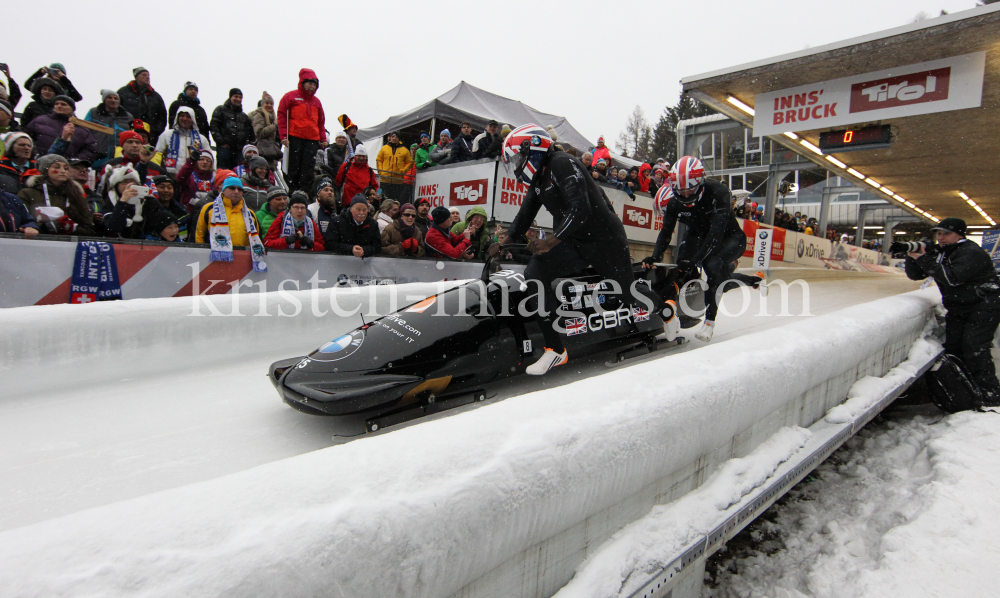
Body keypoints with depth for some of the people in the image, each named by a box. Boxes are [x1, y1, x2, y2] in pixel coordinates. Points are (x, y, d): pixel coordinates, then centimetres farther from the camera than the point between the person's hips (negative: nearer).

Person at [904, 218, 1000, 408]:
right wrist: (913, 256, -13)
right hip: (957, 310, 7)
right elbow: (915, 275, 4)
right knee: (953, 348, 1)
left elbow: (952, 277, -31)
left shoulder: (972, 252, -17)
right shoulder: (937, 252, 6)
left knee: (974, 348, -14)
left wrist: (924, 260, -29)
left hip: (984, 307, -7)